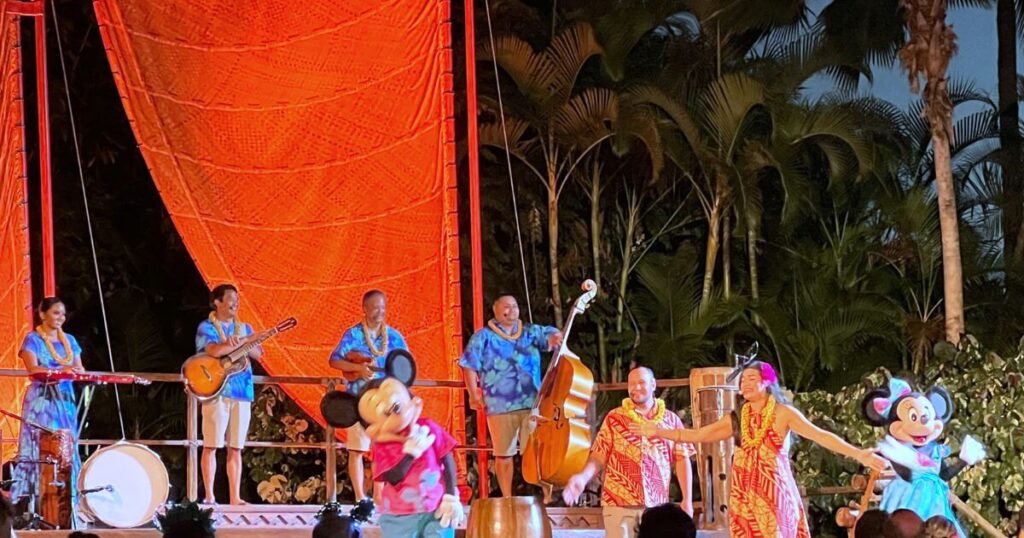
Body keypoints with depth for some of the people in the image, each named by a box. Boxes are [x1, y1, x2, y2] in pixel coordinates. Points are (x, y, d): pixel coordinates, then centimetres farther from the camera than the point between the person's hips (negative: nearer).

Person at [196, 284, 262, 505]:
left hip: (241, 392, 5)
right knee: (212, 445, -6)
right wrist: (244, 341, -18)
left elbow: (257, 354, 3)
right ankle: (209, 496, -6)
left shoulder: (244, 328, 17)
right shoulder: (207, 327, 0)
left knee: (236, 447, 4)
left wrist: (237, 343, -14)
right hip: (216, 391, -5)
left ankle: (235, 497, 4)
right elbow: (214, 350, -19)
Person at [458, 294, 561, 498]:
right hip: (500, 405, -2)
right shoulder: (484, 337, 4)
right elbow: (469, 364, 1)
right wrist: (474, 394, -9)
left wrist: (555, 338, -25)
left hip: (531, 403, 2)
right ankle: (507, 498, 13)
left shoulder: (530, 332, 12)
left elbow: (549, 335, 1)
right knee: (503, 455, 4)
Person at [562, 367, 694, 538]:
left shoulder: (671, 420, 9)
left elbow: (682, 460, 8)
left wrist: (687, 500, 1)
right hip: (618, 504, -1)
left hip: (656, 505, 1)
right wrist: (582, 477, -15)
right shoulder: (614, 418, 7)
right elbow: (599, 457, 4)